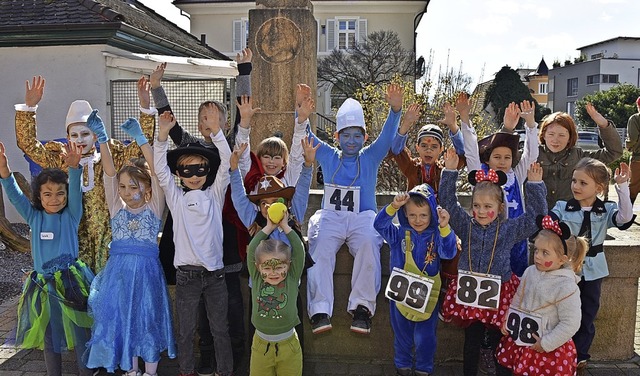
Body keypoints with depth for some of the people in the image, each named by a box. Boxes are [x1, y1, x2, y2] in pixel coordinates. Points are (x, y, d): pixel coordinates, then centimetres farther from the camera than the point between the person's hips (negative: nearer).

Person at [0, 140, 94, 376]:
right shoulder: (34, 217, 4)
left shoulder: (71, 215, -2)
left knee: (80, 333, 4)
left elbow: (75, 191, -19)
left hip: (71, 282, -3)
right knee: (49, 335, 14)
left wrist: (74, 167, -38)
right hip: (43, 285, 3)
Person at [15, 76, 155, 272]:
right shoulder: (60, 161, 7)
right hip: (72, 233, 1)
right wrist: (29, 107, -9)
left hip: (105, 232, -1)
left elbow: (141, 145, -5)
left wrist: (145, 108, -16)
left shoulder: (110, 158, 3)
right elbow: (28, 144, 1)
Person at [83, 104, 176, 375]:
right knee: (122, 319, 12)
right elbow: (109, 171, -5)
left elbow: (156, 171, -12)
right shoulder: (117, 207, 6)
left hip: (146, 269, -3)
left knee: (147, 319, 9)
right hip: (119, 269, 3)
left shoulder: (154, 207, 0)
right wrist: (101, 137, -16)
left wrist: (140, 138, -18)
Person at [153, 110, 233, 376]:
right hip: (187, 272, 0)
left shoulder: (215, 195, 5)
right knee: (186, 329, 11)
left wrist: (216, 130, -17)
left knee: (220, 328, 10)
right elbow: (160, 169, -6)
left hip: (214, 271, 1)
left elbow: (226, 163, -6)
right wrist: (162, 135, -19)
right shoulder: (176, 197, 4)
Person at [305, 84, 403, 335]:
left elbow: (387, 137, 0)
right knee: (319, 245, -31)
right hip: (330, 216, 1)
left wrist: (395, 110, -17)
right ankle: (320, 309, -33)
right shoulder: (328, 157, 17)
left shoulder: (370, 158, 14)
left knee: (369, 243, -34)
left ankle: (362, 306, -28)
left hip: (363, 217, 0)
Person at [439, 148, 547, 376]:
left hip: (498, 293, -1)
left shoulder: (510, 229, 0)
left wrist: (535, 185, -7)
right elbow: (448, 202, -2)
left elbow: (536, 215, 0)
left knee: (498, 342, 10)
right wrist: (450, 172, -8)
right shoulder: (466, 225, 1)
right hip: (469, 291, 1)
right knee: (472, 340, 13)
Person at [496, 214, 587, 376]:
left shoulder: (566, 286, -22)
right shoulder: (530, 272, -2)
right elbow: (517, 300, 12)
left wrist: (546, 344, -17)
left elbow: (571, 323, -21)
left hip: (549, 350, -6)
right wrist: (507, 321, 8)